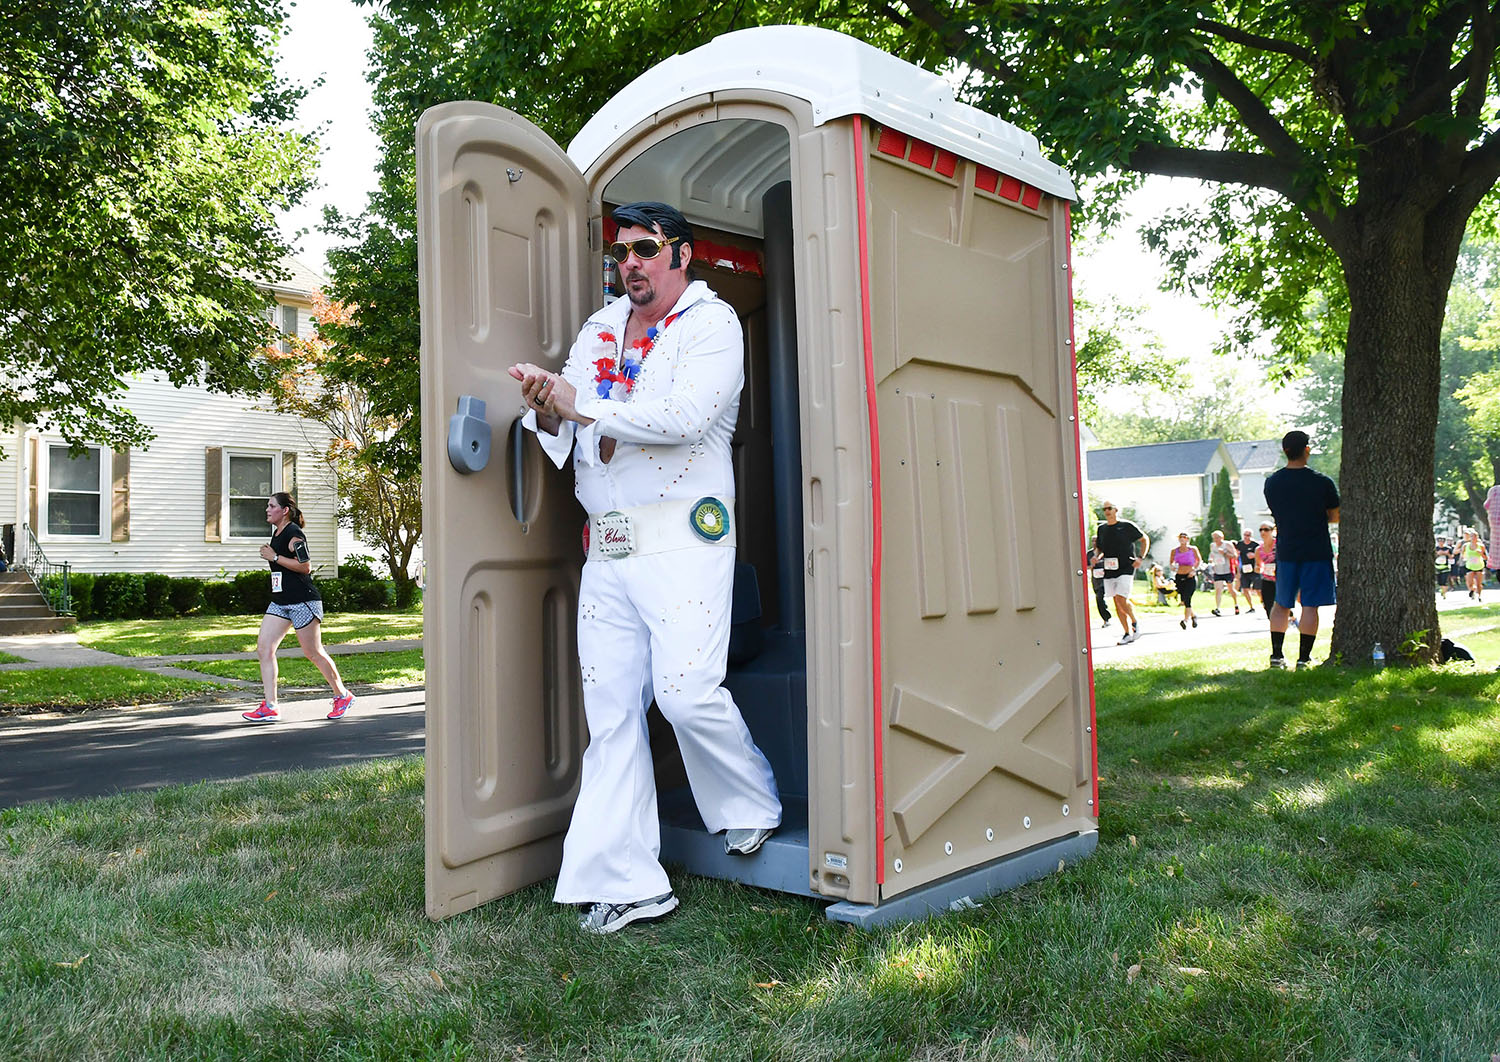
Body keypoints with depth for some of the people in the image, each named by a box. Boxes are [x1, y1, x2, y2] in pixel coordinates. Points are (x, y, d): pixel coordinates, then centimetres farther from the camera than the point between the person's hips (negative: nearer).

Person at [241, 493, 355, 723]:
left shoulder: (293, 533, -13)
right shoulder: (277, 532, 16)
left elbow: (305, 566, -20)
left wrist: (275, 557, -17)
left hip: (303, 601, -9)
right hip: (280, 602, 9)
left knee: (313, 652, 0)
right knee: (264, 648, -2)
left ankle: (343, 696, 17)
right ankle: (269, 707, -1)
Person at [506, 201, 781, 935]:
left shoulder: (711, 323, 1)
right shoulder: (599, 329, 20)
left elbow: (686, 416, -17)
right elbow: (564, 426, 14)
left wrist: (582, 403, -15)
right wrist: (547, 411, -10)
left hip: (682, 537, -6)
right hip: (606, 547, 6)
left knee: (685, 692, -14)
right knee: (610, 713, 2)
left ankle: (752, 808, 16)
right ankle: (626, 884, 9)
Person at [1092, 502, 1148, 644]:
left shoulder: (1127, 526, -3)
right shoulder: (1101, 529, 10)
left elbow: (1145, 539, 8)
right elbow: (1099, 548, 23)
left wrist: (1140, 557, -3)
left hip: (1126, 568, -5)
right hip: (1109, 571, 5)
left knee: (1122, 600, -16)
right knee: (1117, 603, 4)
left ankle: (1135, 622, 10)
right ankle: (1128, 633, 12)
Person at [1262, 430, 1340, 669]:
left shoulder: (1272, 482, 1)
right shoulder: (1322, 482, -8)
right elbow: (1335, 517, 3)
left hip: (1286, 551, 3)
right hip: (1316, 551, -3)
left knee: (1281, 605, 13)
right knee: (1310, 605, 1)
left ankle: (1276, 655, 12)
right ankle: (1304, 658, 2)